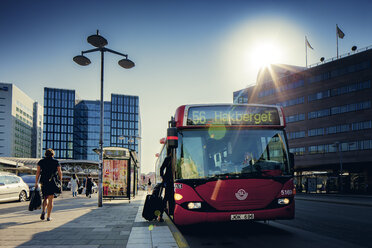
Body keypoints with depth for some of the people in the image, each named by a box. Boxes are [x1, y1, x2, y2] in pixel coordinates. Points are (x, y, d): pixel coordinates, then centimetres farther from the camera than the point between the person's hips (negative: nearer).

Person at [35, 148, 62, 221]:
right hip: (52, 183, -2)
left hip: (44, 182, 2)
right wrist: (60, 181, 11)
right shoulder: (56, 162, 2)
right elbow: (60, 173, 2)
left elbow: (38, 172, 0)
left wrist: (36, 182, 1)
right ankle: (48, 216, 2)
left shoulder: (41, 162, 6)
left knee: (45, 198, 17)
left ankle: (43, 211, -7)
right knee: (50, 199, 3)